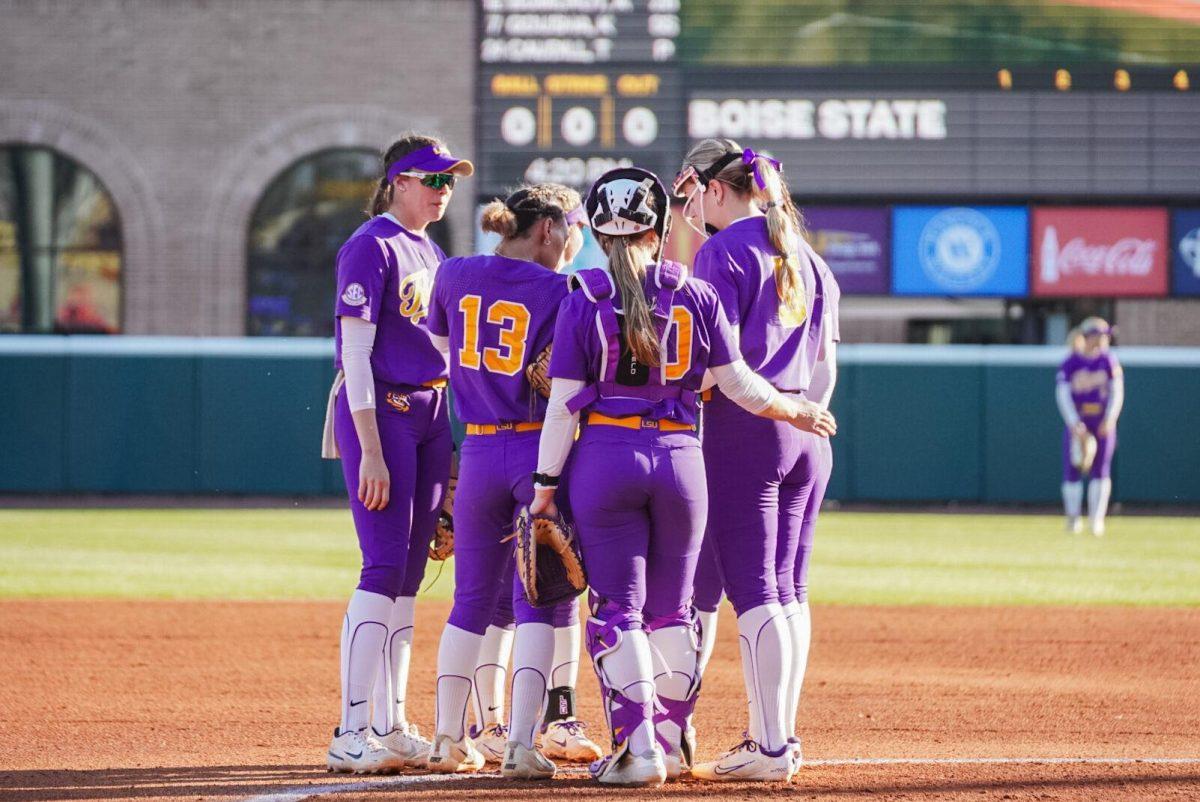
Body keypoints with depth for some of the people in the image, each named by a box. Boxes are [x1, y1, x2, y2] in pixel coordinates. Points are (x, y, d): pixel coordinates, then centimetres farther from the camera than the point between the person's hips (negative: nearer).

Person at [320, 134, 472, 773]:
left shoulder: (430, 253, 16)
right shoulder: (372, 248, -9)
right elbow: (355, 353, -15)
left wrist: (448, 444, 15)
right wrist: (371, 451, -21)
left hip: (429, 417, 8)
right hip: (380, 415, -8)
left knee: (407, 576, 8)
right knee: (385, 569, -13)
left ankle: (390, 728, 13)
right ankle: (352, 736, -13)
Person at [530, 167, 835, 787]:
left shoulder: (584, 299, -3)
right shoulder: (695, 294, 2)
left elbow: (564, 402, -5)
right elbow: (738, 384, 3)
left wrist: (546, 483, -1)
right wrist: (797, 412, 20)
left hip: (604, 458, -2)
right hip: (680, 457, 2)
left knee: (616, 608, 1)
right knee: (671, 609, 14)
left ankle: (637, 745, -6)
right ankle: (671, 739, 18)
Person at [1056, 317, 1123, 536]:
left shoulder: (1109, 360, 1)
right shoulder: (1070, 364, -6)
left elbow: (1117, 392, -1)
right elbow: (1063, 395, -9)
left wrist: (1110, 419, -16)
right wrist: (1075, 425, -20)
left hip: (1103, 425, 1)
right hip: (1077, 423, -1)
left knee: (1101, 471, -4)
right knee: (1072, 470, 0)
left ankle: (1097, 519, -2)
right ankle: (1073, 518, 14)